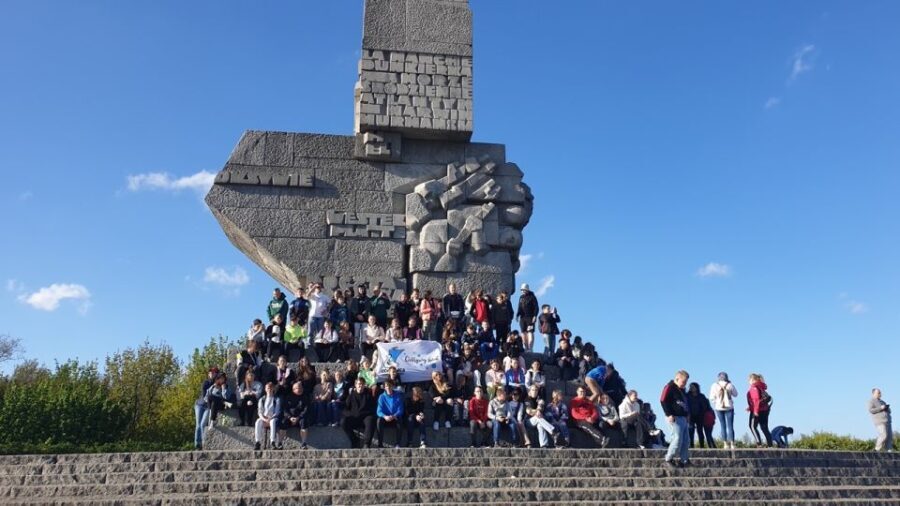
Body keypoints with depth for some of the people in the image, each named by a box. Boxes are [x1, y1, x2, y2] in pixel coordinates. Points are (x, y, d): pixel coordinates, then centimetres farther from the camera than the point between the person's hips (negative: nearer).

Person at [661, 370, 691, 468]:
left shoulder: (682, 390, 19)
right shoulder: (669, 387, -9)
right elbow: (663, 401, -16)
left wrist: (687, 414, 17)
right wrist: (669, 414, -20)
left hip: (683, 417, 9)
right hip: (675, 417, -9)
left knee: (686, 440, 7)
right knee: (678, 439, -13)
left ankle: (684, 460, 13)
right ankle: (668, 459, -4)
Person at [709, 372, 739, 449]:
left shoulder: (714, 386, -4)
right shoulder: (730, 385, -5)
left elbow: (711, 398, -4)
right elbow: (735, 394, 9)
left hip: (718, 407, 0)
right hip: (729, 407, 0)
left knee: (722, 426, 6)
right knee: (730, 426, 5)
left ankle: (726, 444, 4)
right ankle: (732, 444, 3)